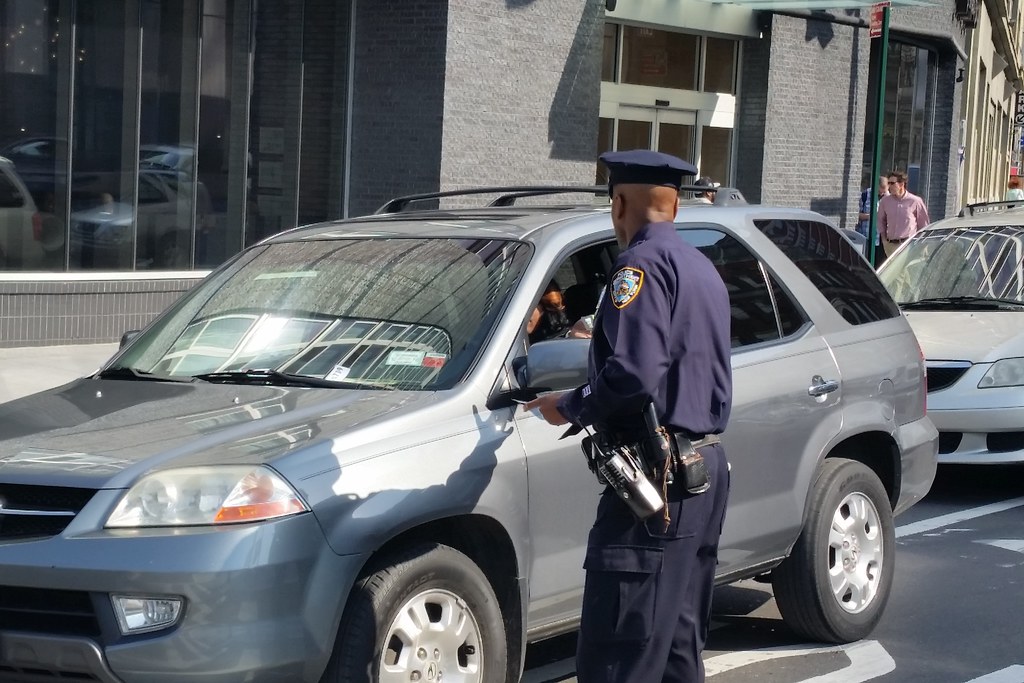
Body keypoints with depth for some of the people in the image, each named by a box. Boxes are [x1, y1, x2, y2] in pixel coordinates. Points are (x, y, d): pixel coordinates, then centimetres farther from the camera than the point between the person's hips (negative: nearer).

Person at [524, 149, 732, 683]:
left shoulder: (642, 263, -12)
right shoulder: (702, 268, 19)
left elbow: (632, 377, -23)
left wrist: (570, 408, -7)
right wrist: (601, 339, 35)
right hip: (706, 468, 10)